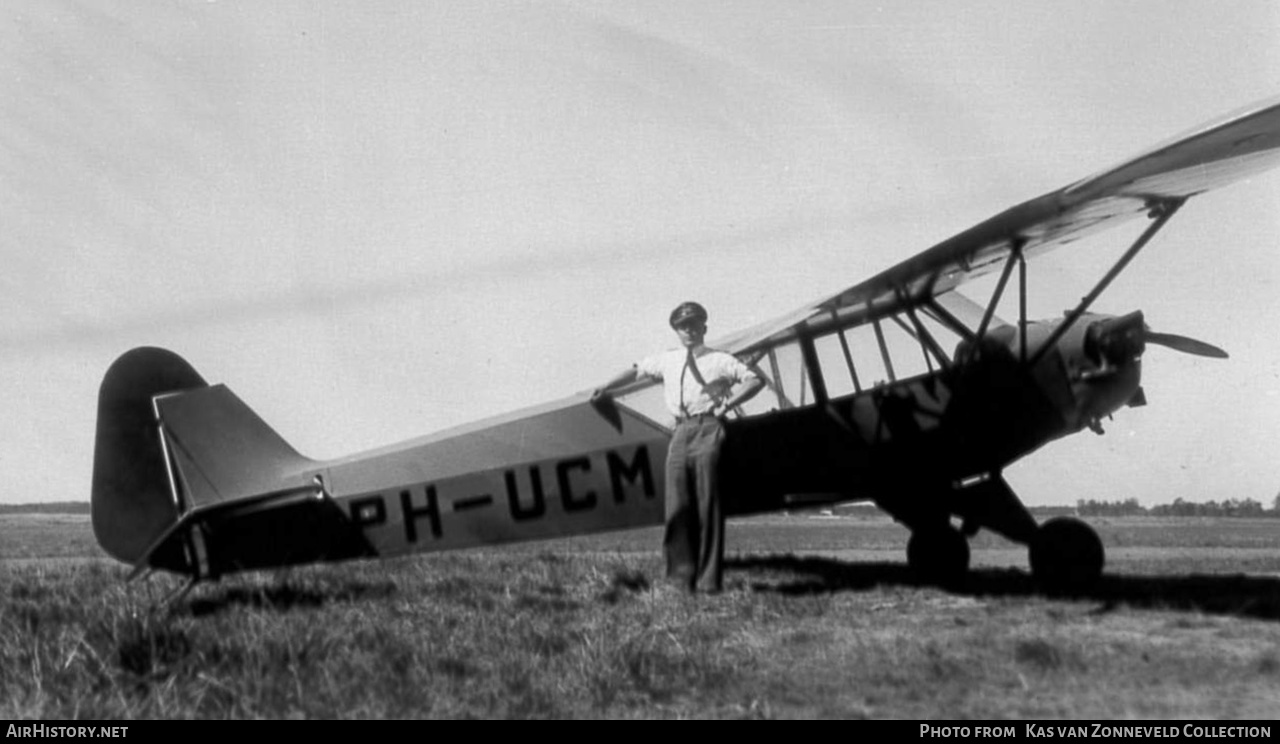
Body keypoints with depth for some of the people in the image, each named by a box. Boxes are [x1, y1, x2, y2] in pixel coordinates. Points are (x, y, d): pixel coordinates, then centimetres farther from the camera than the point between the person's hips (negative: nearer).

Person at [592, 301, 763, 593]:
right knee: (678, 505, -3)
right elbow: (637, 371, 26)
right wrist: (607, 387, 16)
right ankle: (682, 573, 0)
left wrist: (728, 404, -4)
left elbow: (755, 380, 7)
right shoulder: (667, 361, 20)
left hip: (708, 429, -4)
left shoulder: (719, 361, 9)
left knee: (707, 504, -8)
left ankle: (709, 578, -6)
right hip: (681, 431, 4)